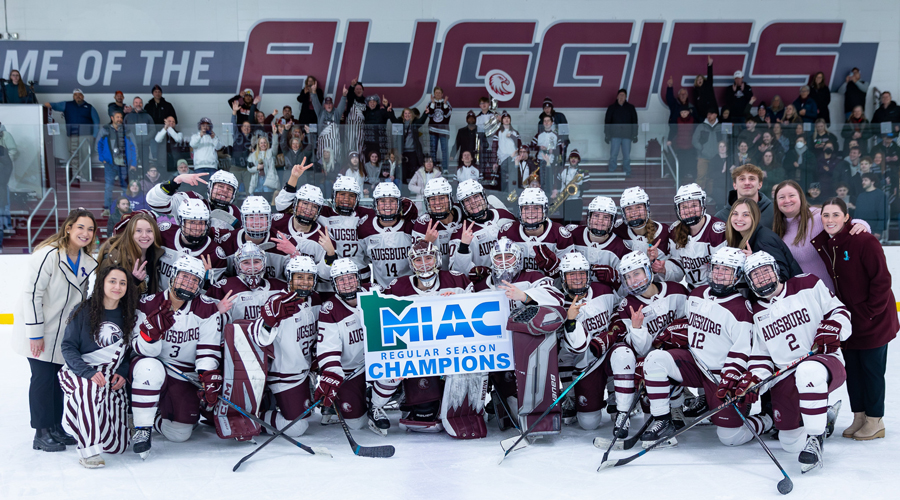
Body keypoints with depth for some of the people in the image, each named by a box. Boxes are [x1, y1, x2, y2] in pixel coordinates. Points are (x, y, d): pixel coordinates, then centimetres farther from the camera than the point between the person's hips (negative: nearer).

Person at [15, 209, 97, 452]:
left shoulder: (88, 262, 3)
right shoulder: (48, 255, -20)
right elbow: (31, 293, -20)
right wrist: (35, 333, -20)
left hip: (64, 334, 7)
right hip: (38, 334, -7)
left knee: (59, 379, 12)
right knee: (43, 378, -3)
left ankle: (56, 428, 24)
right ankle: (42, 433, 8)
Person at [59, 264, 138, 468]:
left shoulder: (128, 316, 5)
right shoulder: (83, 311, -6)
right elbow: (68, 346, -8)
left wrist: (122, 373, -8)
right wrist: (88, 373, -22)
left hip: (113, 380, 3)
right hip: (80, 372, -3)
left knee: (117, 446, -4)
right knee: (91, 388, -43)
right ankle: (88, 451, -32)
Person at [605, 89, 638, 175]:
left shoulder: (630, 107, 6)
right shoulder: (612, 108, 4)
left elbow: (635, 122, 9)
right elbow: (607, 122, 6)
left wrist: (635, 135, 5)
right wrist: (607, 135, 1)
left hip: (627, 136, 1)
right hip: (615, 136, -1)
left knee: (627, 155, 4)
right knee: (613, 155, -1)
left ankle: (627, 172, 14)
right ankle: (612, 172, 8)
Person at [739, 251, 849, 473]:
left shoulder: (808, 286, 1)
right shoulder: (756, 313, 10)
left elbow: (838, 310, 4)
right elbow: (761, 355, 11)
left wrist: (831, 328, -16)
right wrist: (753, 379, -6)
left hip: (826, 360, -4)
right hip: (785, 378, 5)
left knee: (808, 371, -43)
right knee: (791, 443, -1)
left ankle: (815, 439, -29)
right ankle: (824, 417, 31)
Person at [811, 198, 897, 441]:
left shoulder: (865, 242, -19)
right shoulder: (820, 245, 0)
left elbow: (882, 280, -18)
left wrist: (868, 313, -17)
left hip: (874, 320, -6)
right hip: (846, 319, 6)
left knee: (872, 369, 3)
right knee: (852, 369, 12)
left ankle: (875, 422, 16)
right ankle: (859, 417, 25)